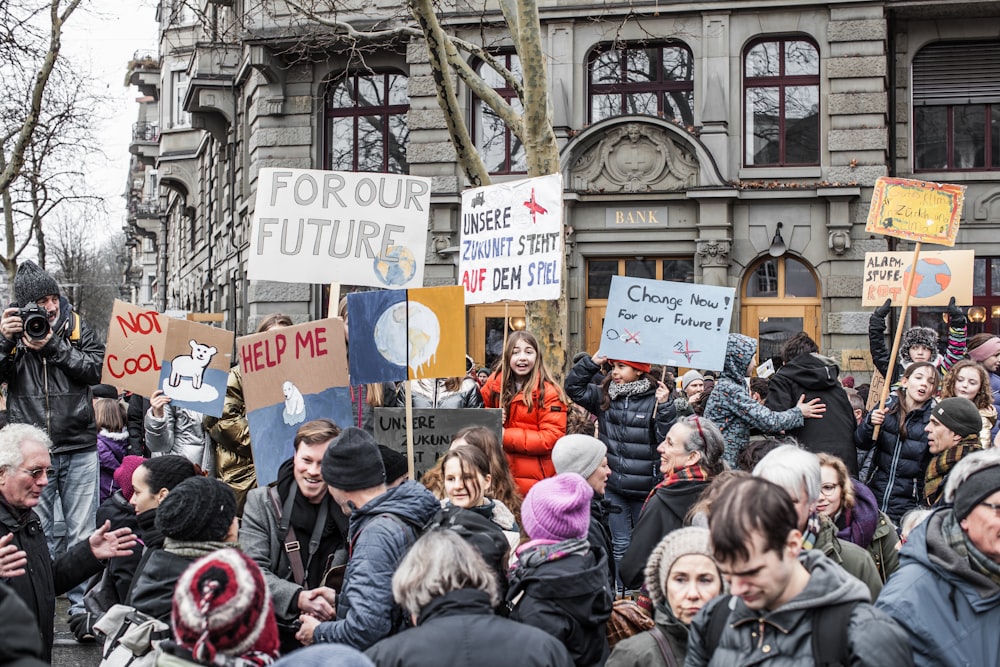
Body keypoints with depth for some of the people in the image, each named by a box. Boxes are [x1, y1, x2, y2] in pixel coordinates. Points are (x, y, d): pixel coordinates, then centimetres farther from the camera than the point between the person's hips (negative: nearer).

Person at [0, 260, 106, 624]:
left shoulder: (76, 327, 4)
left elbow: (95, 370, -7)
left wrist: (53, 346, -14)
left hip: (79, 449, 0)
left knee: (82, 533, 5)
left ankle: (82, 607, 13)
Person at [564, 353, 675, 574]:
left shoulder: (654, 400, -10)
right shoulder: (604, 396, 5)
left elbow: (667, 439, -14)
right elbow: (574, 388, 5)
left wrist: (665, 406, -26)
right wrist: (592, 362, -4)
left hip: (644, 488, -3)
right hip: (612, 486, 3)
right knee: (620, 545, 8)